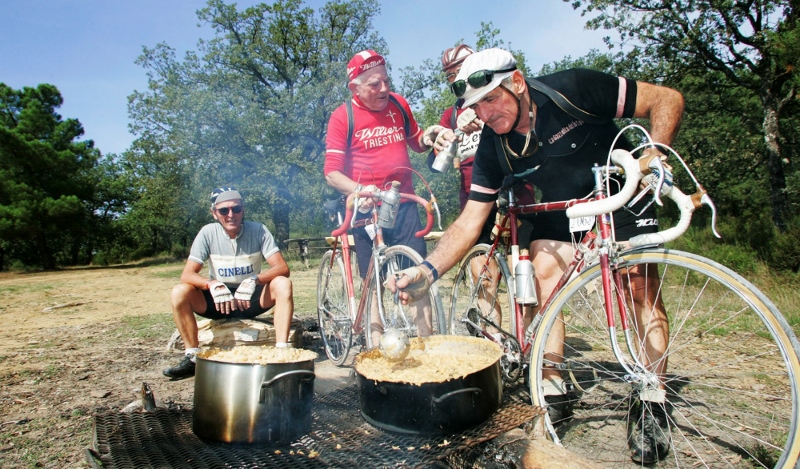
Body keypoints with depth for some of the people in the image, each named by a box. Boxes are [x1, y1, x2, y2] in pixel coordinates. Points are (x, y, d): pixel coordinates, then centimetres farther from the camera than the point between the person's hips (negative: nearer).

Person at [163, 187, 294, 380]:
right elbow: (187, 275, -14)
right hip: (219, 301, 1)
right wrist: (213, 284, -35)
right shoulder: (208, 233, -9)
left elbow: (282, 268, -18)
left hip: (251, 300, -1)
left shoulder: (258, 230, -10)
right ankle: (192, 356, -11)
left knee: (283, 284, -28)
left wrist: (254, 280, -36)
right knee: (179, 292, -23)